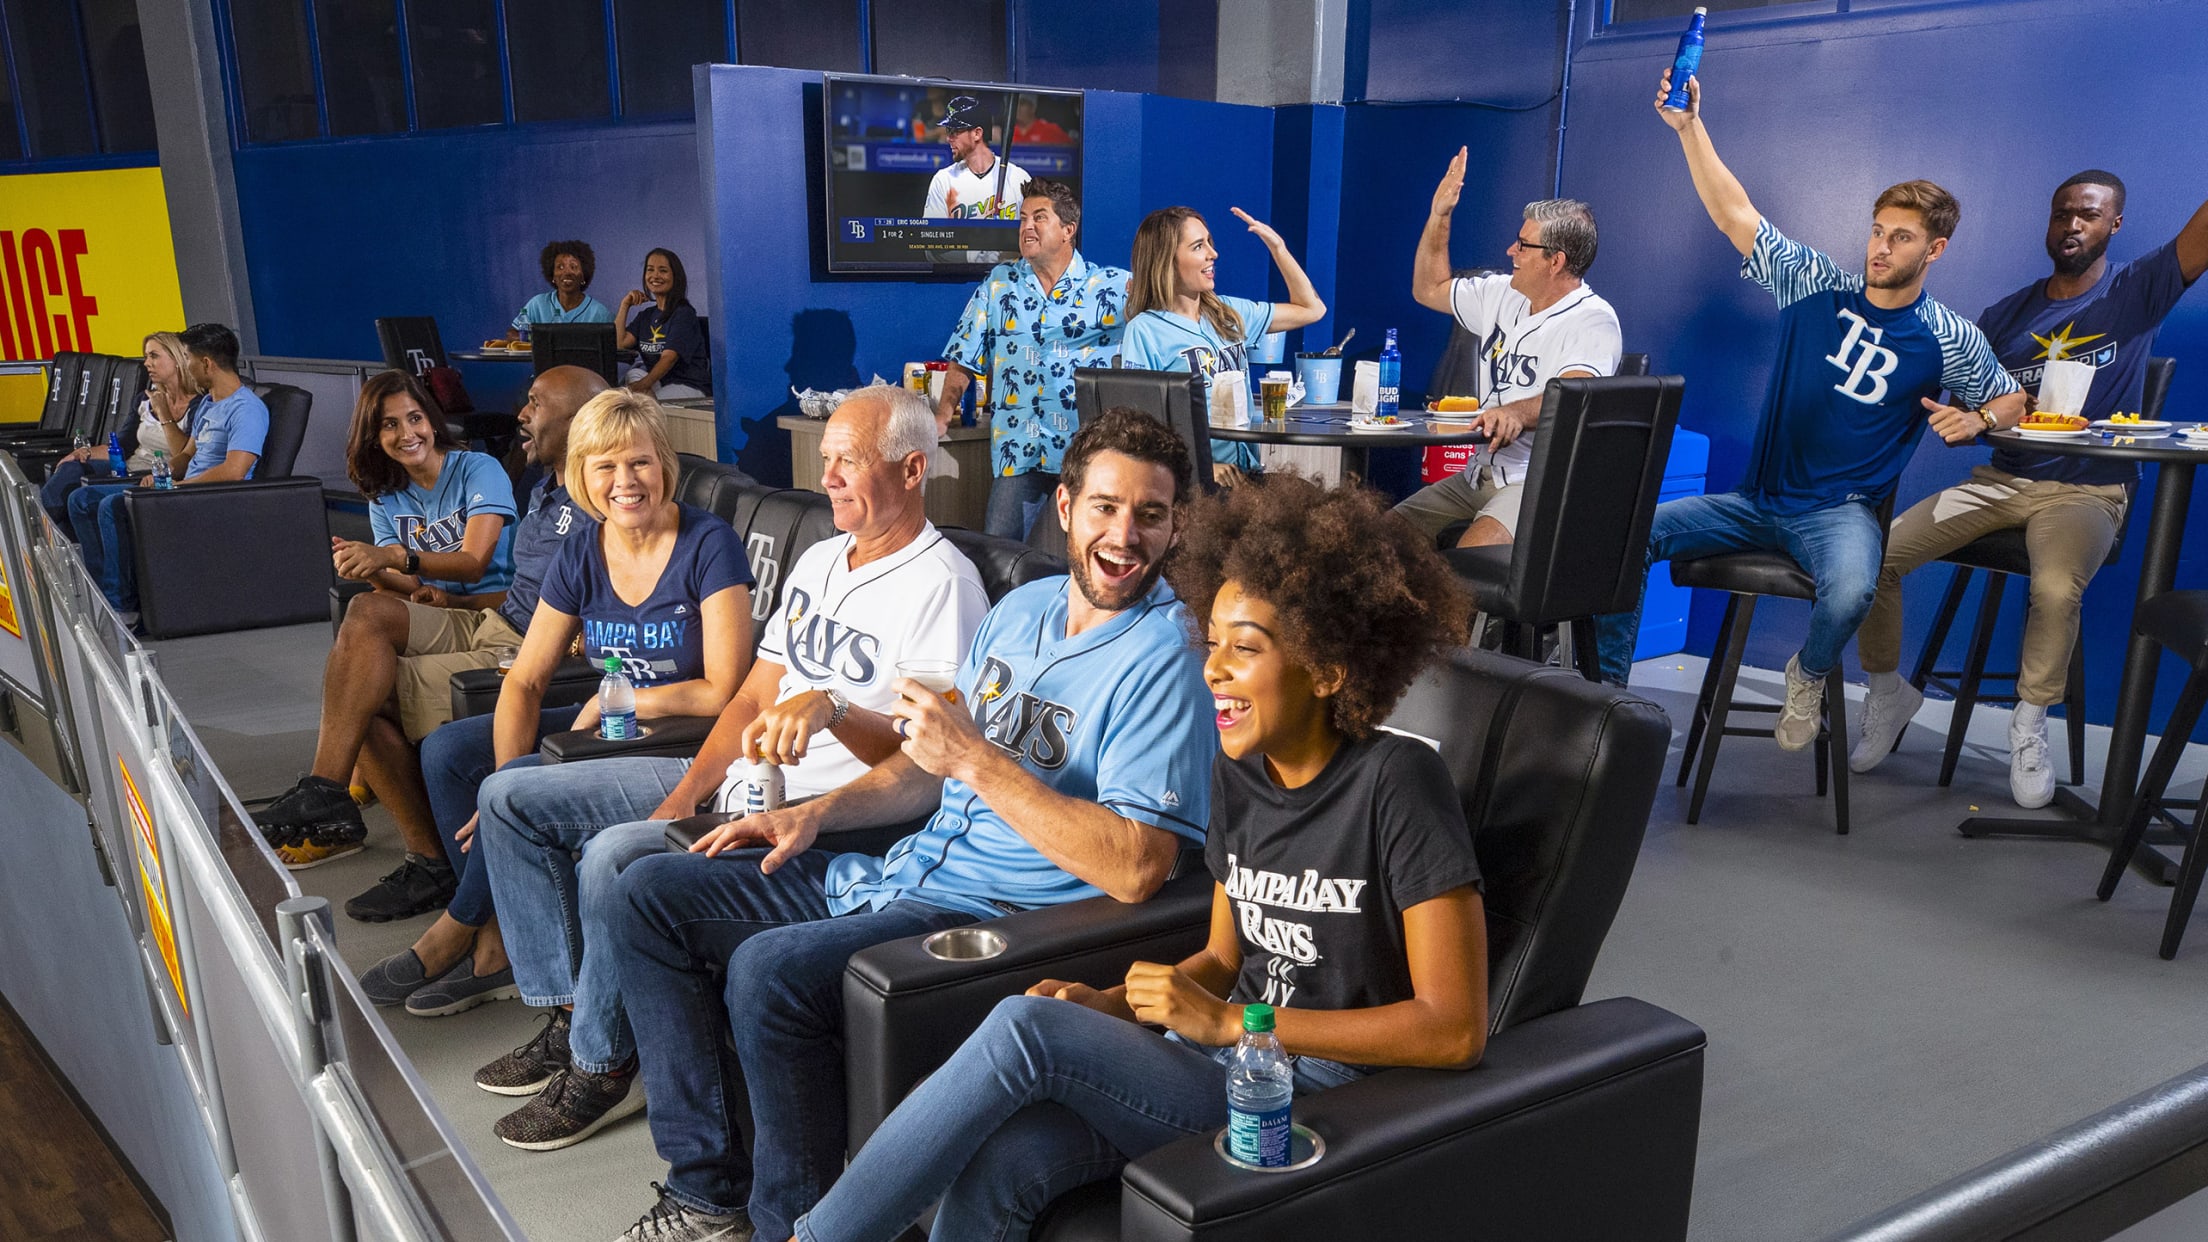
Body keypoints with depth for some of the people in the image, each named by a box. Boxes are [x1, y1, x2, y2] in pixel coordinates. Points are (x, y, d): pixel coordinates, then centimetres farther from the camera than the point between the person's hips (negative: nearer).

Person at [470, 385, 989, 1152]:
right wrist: (682, 798, 1)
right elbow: (752, 699, 13)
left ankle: (603, 1067, -5)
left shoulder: (941, 584, -13)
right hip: (732, 779, 10)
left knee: (614, 855, -30)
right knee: (509, 797, 7)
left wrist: (832, 707, -37)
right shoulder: (820, 559, 15)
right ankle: (569, 1014, 12)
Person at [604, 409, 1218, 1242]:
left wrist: (977, 759, -23)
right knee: (650, 893, 8)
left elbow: (1135, 869, -25)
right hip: (904, 871, 9)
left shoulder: (1164, 660, -15)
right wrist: (814, 814, 7)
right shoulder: (1020, 608, 10)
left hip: (1002, 917, -9)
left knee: (770, 969, -29)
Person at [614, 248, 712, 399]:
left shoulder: (684, 313, -6)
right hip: (660, 382, 6)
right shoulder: (646, 315, 18)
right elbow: (620, 343, 4)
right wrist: (625, 305, 7)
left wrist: (643, 385, -35)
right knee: (634, 374, -26)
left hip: (691, 386, -6)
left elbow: (669, 357, -20)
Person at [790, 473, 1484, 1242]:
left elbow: (1456, 1030, -18)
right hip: (1226, 1064, 6)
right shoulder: (1237, 773, 5)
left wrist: (1227, 1020, -18)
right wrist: (1108, 1006, -5)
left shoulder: (1396, 782, -15)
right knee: (996, 1165, -23)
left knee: (1024, 1027, -23)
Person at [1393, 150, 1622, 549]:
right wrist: (1439, 215, 19)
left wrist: (1519, 413, -49)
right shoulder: (1502, 295, 14)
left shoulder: (1592, 319, -11)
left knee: (1472, 557, -36)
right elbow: (1429, 290, 28)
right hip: (1481, 473, 8)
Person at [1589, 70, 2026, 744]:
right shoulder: (1817, 285, 4)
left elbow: (2013, 401, 15)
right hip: (1755, 502, 3)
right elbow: (1735, 214, 2)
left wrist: (1975, 419, -9)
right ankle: (1607, 686, -7)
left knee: (1850, 590, -37)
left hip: (1839, 511, -2)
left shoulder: (1949, 339, 2)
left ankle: (1809, 673, -1)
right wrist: (1689, 127, -5)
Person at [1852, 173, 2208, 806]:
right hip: (2002, 481, 3)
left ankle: (2031, 725, -11)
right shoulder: (2006, 315, 13)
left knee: (2056, 588, -36)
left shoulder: (2138, 291, 5)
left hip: (2088, 491, -3)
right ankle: (1887, 692, 5)